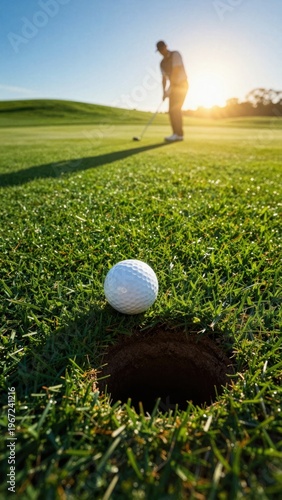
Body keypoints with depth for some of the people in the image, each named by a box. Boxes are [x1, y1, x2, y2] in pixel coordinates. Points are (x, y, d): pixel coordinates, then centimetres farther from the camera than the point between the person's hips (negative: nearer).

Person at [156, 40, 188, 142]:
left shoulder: (175, 54, -10)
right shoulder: (162, 63, 11)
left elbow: (176, 71, -19)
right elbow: (164, 78, 11)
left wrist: (169, 88, -22)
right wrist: (164, 92, -3)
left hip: (182, 84, -7)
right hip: (174, 86, 7)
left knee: (175, 109, -18)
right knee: (172, 110, 0)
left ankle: (178, 134, -18)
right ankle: (176, 134, 3)